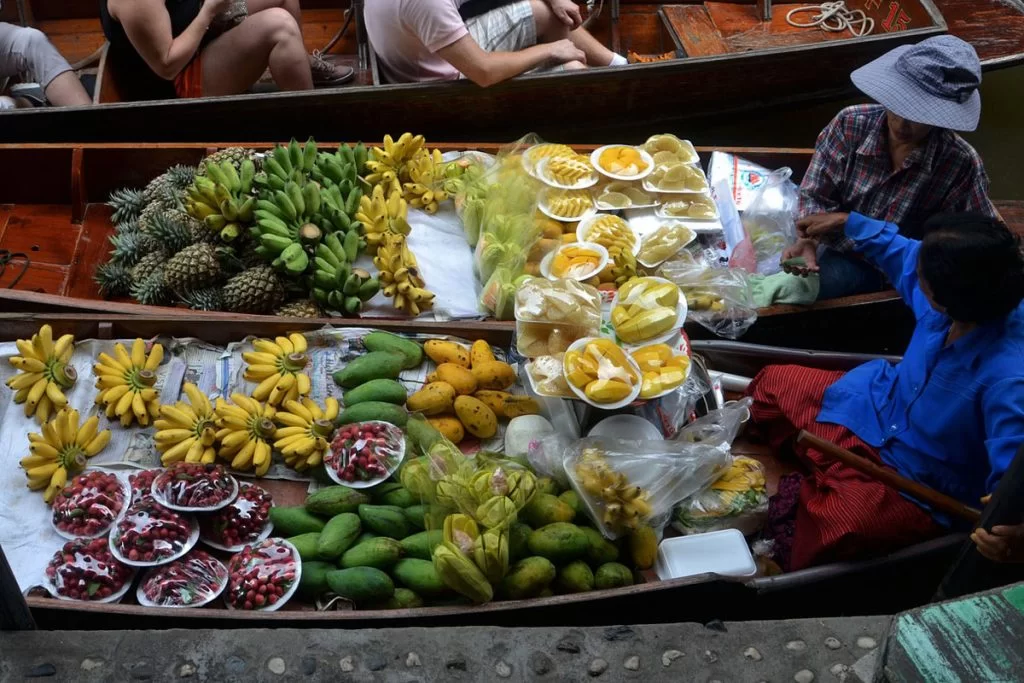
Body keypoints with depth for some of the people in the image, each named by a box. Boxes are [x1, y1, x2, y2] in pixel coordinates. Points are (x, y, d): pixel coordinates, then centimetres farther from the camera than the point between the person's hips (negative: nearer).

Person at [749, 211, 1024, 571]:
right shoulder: (962, 300, -16)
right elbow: (903, 251, 7)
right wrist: (848, 222, 20)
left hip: (915, 480, -8)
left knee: (832, 523, -34)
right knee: (773, 383, 16)